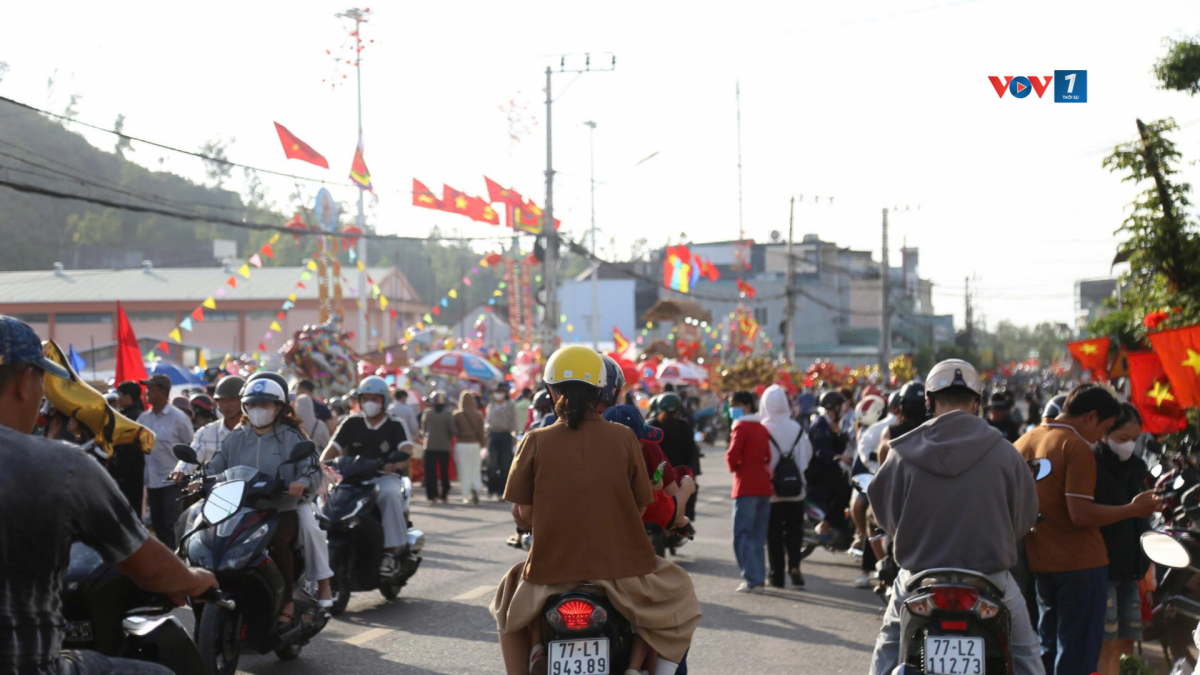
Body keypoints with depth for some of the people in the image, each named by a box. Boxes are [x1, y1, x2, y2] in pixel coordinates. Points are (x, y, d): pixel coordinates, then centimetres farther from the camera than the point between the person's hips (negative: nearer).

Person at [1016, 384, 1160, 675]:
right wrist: (1133, 509, -13)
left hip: (1038, 563, 8)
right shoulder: (1077, 448, -15)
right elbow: (1081, 515, -21)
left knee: (1049, 649, 17)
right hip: (1080, 563, -8)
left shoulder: (1024, 442, 9)